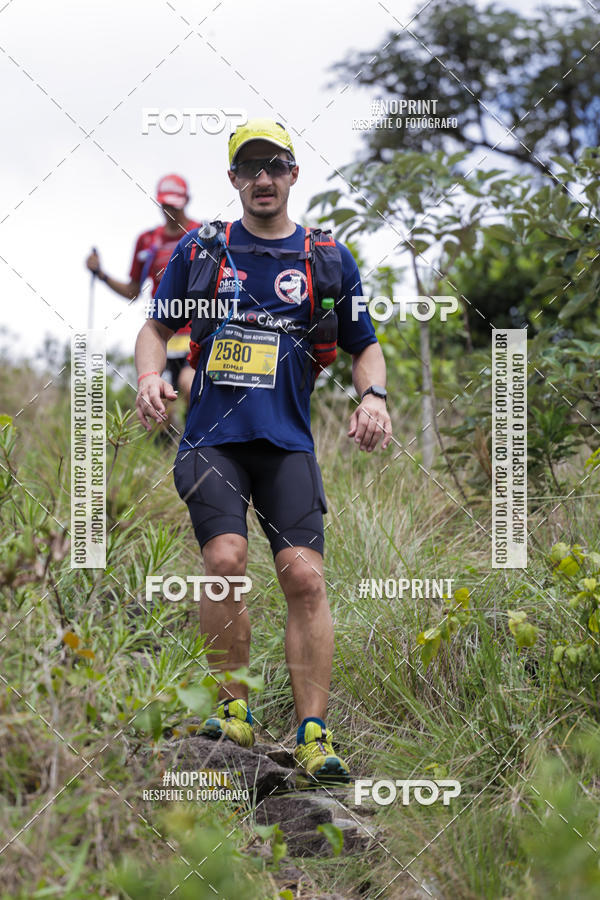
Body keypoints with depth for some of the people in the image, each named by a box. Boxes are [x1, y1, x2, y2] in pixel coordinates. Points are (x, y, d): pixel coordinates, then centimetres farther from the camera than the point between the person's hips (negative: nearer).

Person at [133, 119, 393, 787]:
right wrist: (150, 375, -3)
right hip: (212, 435, 0)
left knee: (305, 577, -14)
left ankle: (313, 737, -13)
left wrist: (373, 394, -3)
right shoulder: (198, 250, 12)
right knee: (225, 559, -22)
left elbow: (364, 346, 18)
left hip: (287, 441, 0)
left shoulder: (328, 258, 12)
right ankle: (233, 708, -6)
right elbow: (157, 326, 19)